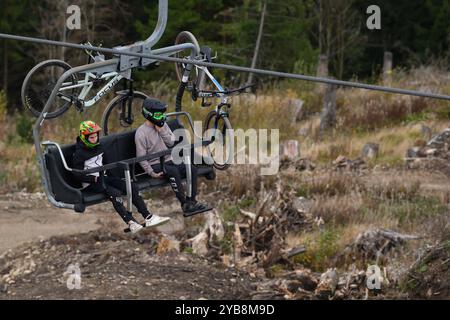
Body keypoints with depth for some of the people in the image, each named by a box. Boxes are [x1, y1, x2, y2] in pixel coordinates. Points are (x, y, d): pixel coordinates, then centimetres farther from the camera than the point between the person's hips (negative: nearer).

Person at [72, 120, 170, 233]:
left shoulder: (98, 147, 12)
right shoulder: (79, 154, -10)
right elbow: (78, 175, -14)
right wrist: (94, 179, -21)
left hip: (102, 178, 8)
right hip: (90, 184, -8)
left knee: (131, 187, -9)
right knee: (115, 193, -32)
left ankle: (148, 217, -15)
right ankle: (131, 222, -40)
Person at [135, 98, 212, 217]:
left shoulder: (163, 125, 9)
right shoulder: (141, 133, -11)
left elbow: (171, 142, 1)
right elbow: (141, 157, -12)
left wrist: (161, 130, -11)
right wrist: (152, 173, -19)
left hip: (169, 161, 7)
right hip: (155, 165, -7)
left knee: (192, 169, -16)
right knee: (174, 171, -35)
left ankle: (191, 201, -16)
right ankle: (185, 205, -33)